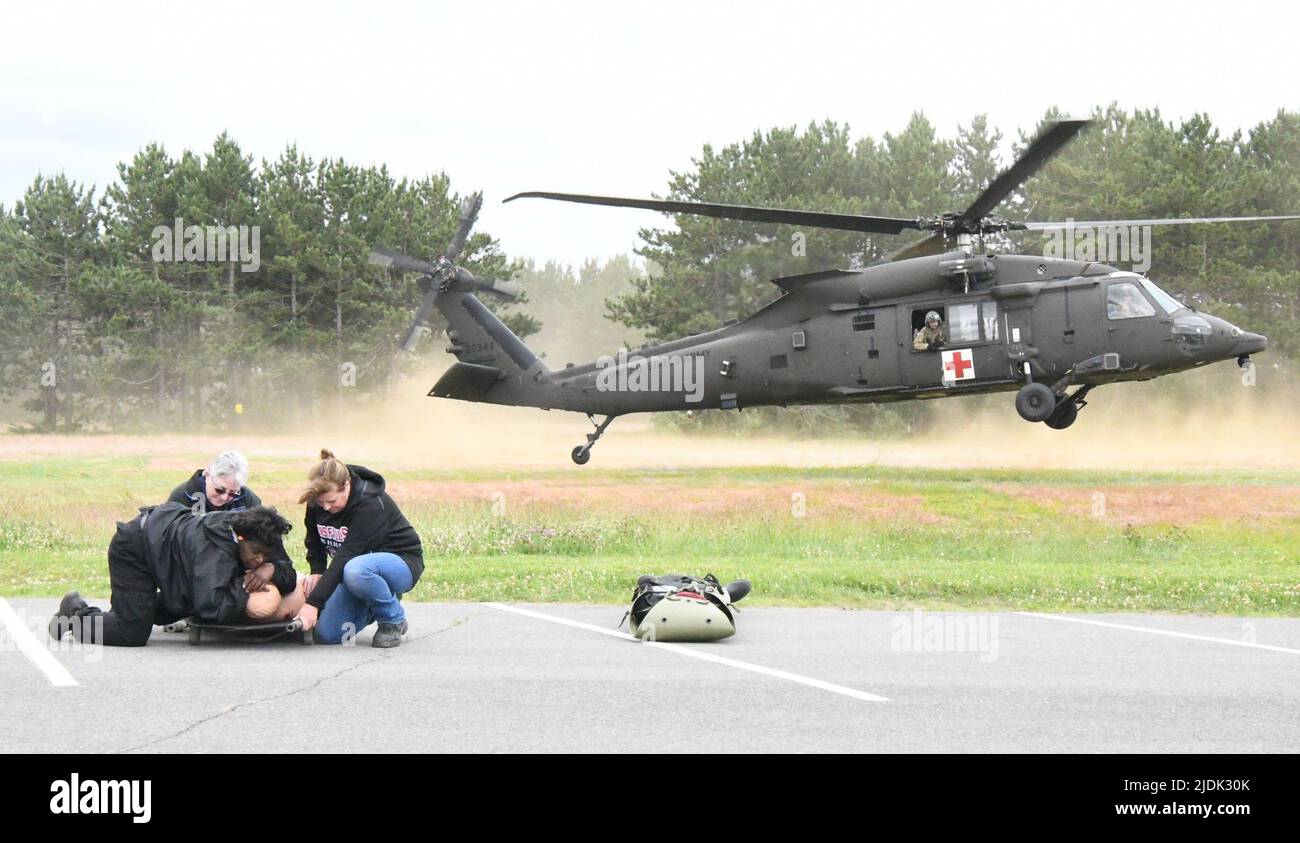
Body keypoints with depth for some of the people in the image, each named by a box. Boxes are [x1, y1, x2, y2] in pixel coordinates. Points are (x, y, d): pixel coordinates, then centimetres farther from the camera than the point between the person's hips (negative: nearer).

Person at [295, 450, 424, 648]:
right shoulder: (317, 502, -8)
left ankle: (394, 620, -14)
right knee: (326, 635, -9)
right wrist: (317, 572, -10)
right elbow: (314, 542, 11)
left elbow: (345, 556, -36)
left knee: (356, 570, -41)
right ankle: (375, 605, 18)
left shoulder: (370, 504, -29)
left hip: (402, 563, -7)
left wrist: (314, 603, -40)